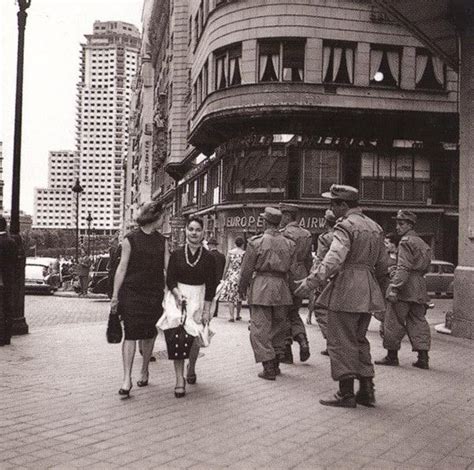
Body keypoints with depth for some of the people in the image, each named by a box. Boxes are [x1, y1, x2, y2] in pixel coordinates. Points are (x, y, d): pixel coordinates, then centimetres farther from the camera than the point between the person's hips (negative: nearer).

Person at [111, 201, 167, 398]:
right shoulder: (130, 239, -3)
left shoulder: (162, 241, 9)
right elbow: (122, 268, -2)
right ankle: (127, 379, -6)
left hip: (154, 293, 4)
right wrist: (115, 295, -4)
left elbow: (168, 267, 8)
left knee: (149, 334, 10)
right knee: (130, 334, -8)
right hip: (131, 293, -4)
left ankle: (144, 370, 29)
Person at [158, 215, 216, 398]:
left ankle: (191, 368, 33)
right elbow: (170, 280, 1)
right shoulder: (176, 254, 2)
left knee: (193, 338, 1)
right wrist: (177, 293, -18)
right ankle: (180, 380, -10)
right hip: (177, 296, 0)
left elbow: (211, 286, 1)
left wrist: (207, 310, -4)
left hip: (198, 299, 0)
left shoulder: (208, 257, 0)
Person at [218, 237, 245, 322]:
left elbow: (226, 266, 0)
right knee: (239, 297, 13)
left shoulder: (230, 252, -1)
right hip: (240, 276, 0)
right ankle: (238, 315, 24)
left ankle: (231, 316, -7)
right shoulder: (244, 253, -5)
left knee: (231, 297, 2)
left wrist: (224, 277, 9)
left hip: (231, 276, 0)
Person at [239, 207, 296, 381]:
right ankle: (275, 364, 25)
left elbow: (247, 269, -2)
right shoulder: (289, 244, 5)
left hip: (261, 287, -4)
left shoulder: (256, 242, -6)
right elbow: (291, 270, 6)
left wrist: (242, 288, 11)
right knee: (278, 326, 16)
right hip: (281, 288, 5)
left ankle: (269, 369, -3)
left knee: (260, 328, 0)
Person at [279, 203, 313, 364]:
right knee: (294, 313, 19)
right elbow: (309, 260, 14)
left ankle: (286, 353, 7)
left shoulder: (283, 234, -13)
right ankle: (303, 342, -1)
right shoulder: (306, 234, 10)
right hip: (300, 278, 7)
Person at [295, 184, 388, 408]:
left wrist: (311, 281, -29)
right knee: (359, 340, 17)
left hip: (345, 289, -9)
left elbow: (333, 259, -26)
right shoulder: (374, 227, 14)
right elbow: (382, 265, 18)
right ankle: (367, 391, 19)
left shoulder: (345, 226, -13)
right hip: (367, 290, 9)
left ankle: (346, 393, 4)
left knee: (341, 342, 0)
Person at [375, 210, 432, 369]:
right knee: (418, 321, 9)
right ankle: (423, 357, 6)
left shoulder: (406, 242, -10)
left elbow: (404, 268, -20)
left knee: (394, 321, 1)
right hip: (419, 289, 9)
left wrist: (394, 288, -23)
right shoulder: (421, 242, 17)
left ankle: (392, 355, 8)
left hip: (405, 286, -9)